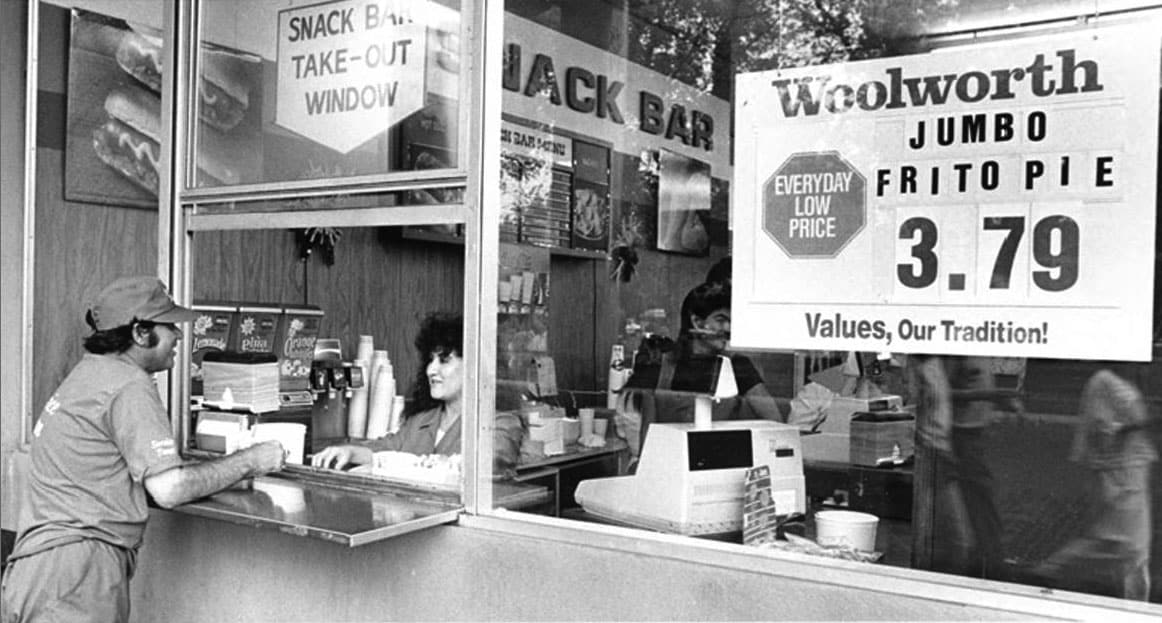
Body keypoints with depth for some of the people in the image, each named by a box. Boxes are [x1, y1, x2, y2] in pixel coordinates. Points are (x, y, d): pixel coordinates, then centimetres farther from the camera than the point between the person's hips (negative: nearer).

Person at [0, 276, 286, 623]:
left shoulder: (90, 372, 19)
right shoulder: (129, 385, -12)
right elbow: (169, 489, -16)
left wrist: (228, 475, 13)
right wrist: (249, 462, -5)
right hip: (74, 566, -10)